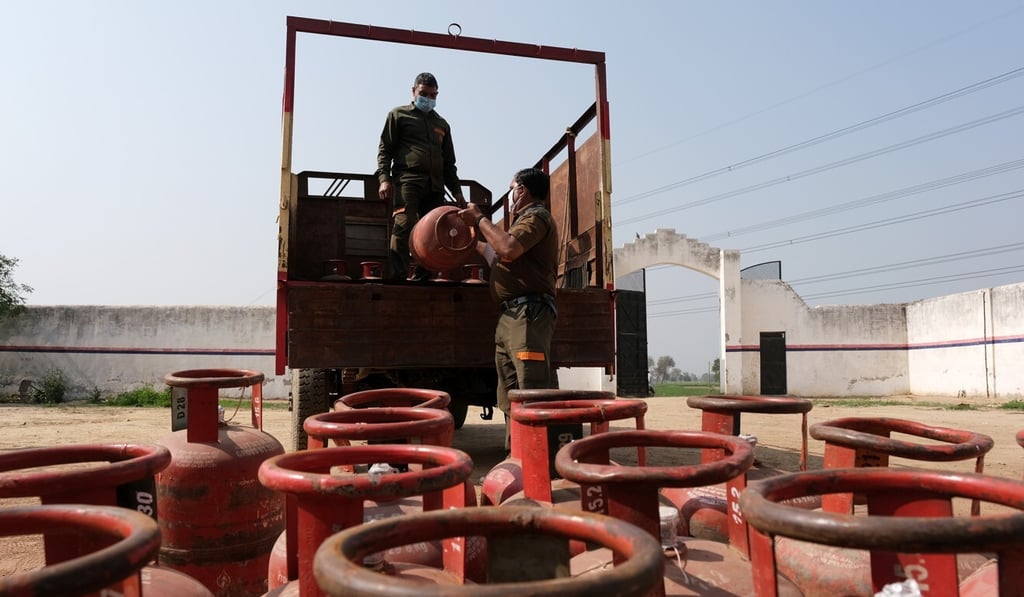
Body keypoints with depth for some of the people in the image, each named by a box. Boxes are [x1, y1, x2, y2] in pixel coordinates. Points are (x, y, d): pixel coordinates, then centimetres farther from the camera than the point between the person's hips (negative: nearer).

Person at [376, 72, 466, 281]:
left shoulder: (442, 124, 28)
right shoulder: (398, 115, 15)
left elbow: (449, 162, 28)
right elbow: (385, 149, 7)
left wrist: (456, 191, 18)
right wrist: (384, 178, -9)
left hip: (435, 186, 5)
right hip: (407, 181, -5)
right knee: (403, 228, -18)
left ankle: (422, 278, 1)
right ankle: (397, 278, -20)